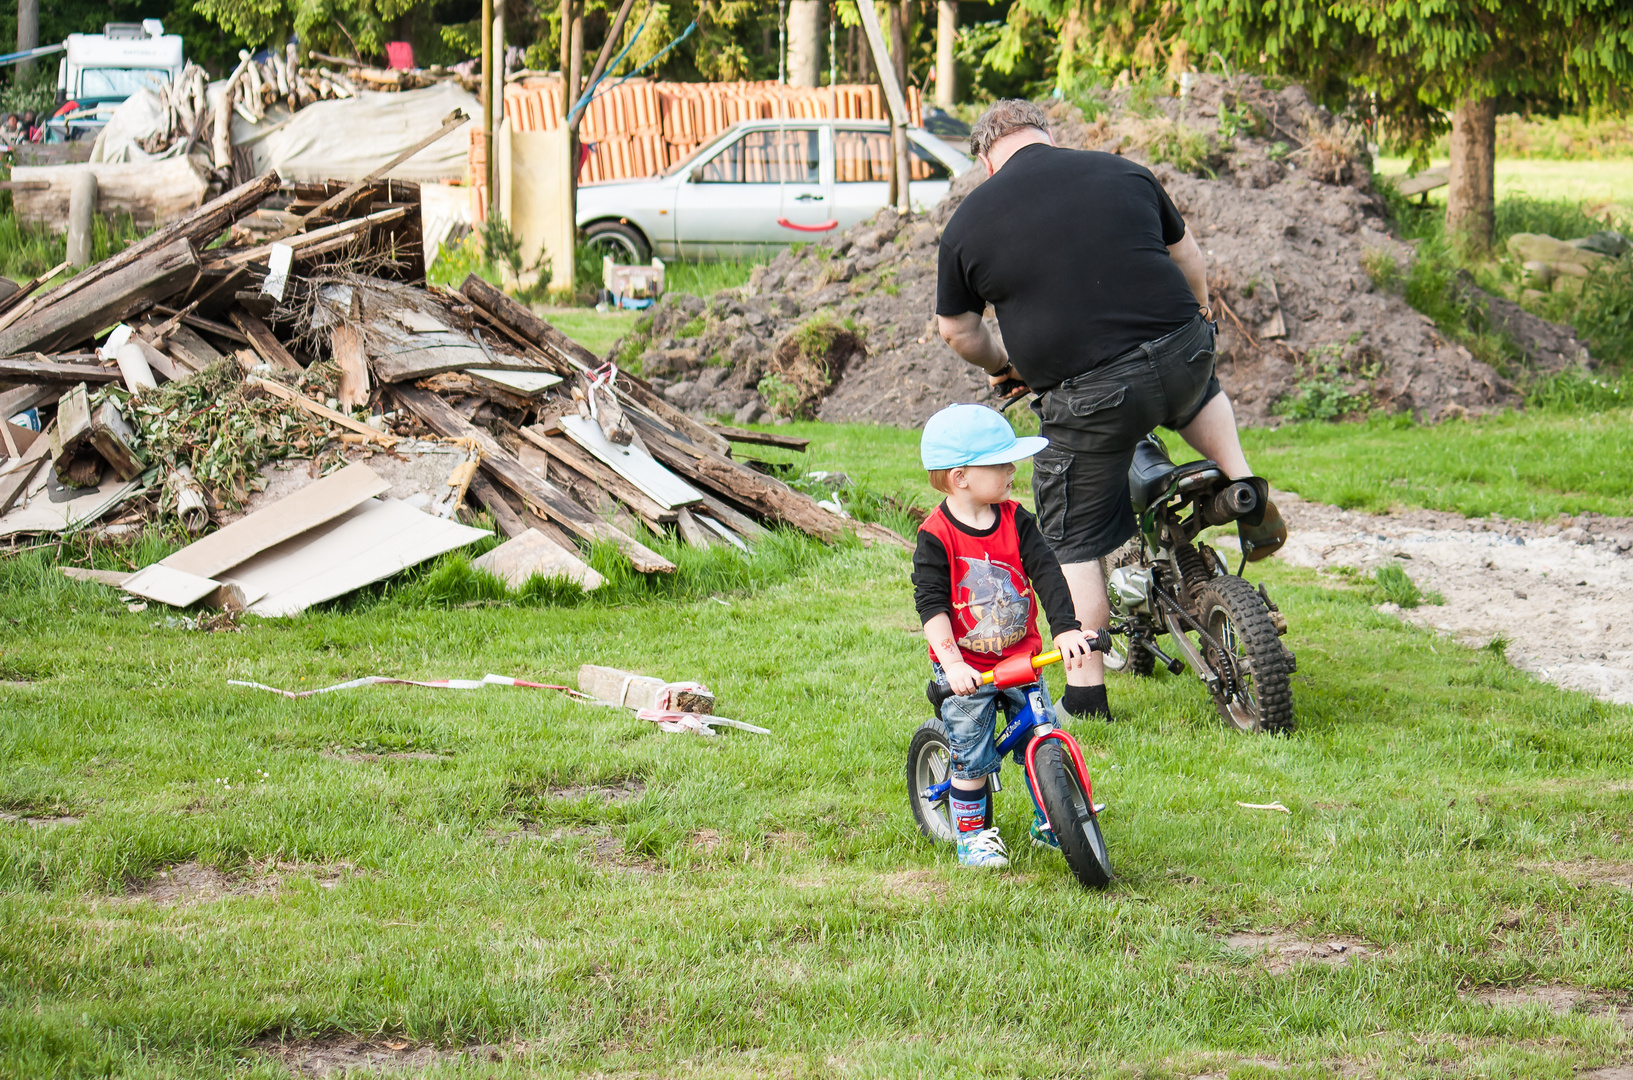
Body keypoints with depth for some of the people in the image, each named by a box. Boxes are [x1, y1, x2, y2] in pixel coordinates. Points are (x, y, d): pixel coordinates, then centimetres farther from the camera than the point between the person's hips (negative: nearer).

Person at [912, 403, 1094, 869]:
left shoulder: (1015, 520, -4)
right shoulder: (936, 536, -16)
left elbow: (1047, 572, -9)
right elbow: (930, 603, -18)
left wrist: (1066, 628, -21)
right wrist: (951, 663, -27)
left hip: (1022, 658, 4)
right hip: (966, 669, -4)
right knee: (971, 756, -1)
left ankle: (1048, 823, 27)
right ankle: (972, 836, 15)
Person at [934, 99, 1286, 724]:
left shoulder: (969, 221, 4)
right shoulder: (1123, 173, 12)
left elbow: (956, 329, 14)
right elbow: (1187, 256, 25)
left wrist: (1001, 365, 35)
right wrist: (1198, 310, 45)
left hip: (1087, 399, -3)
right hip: (1180, 354, 3)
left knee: (1073, 542, 11)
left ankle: (1086, 694, 13)